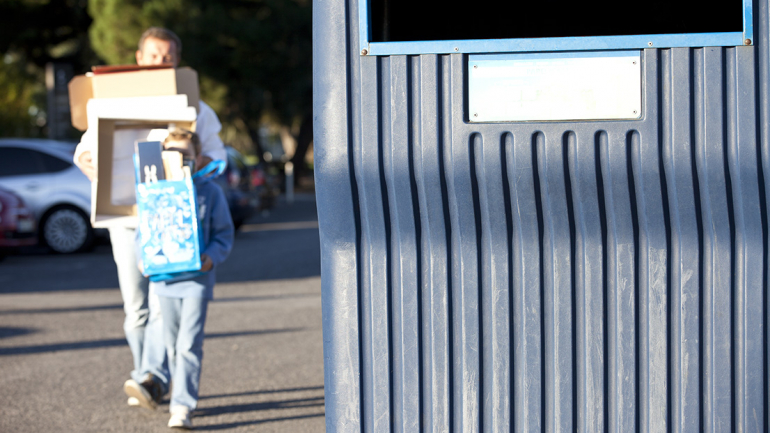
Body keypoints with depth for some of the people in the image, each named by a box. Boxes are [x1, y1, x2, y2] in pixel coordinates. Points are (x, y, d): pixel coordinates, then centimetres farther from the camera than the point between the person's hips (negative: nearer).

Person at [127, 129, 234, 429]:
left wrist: (212, 257, -16)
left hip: (197, 279, -3)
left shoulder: (210, 192, -1)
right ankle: (183, 397, 31)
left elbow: (224, 233, 2)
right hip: (165, 278, 3)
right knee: (173, 344, 14)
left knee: (189, 344, -12)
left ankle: (183, 406, -12)